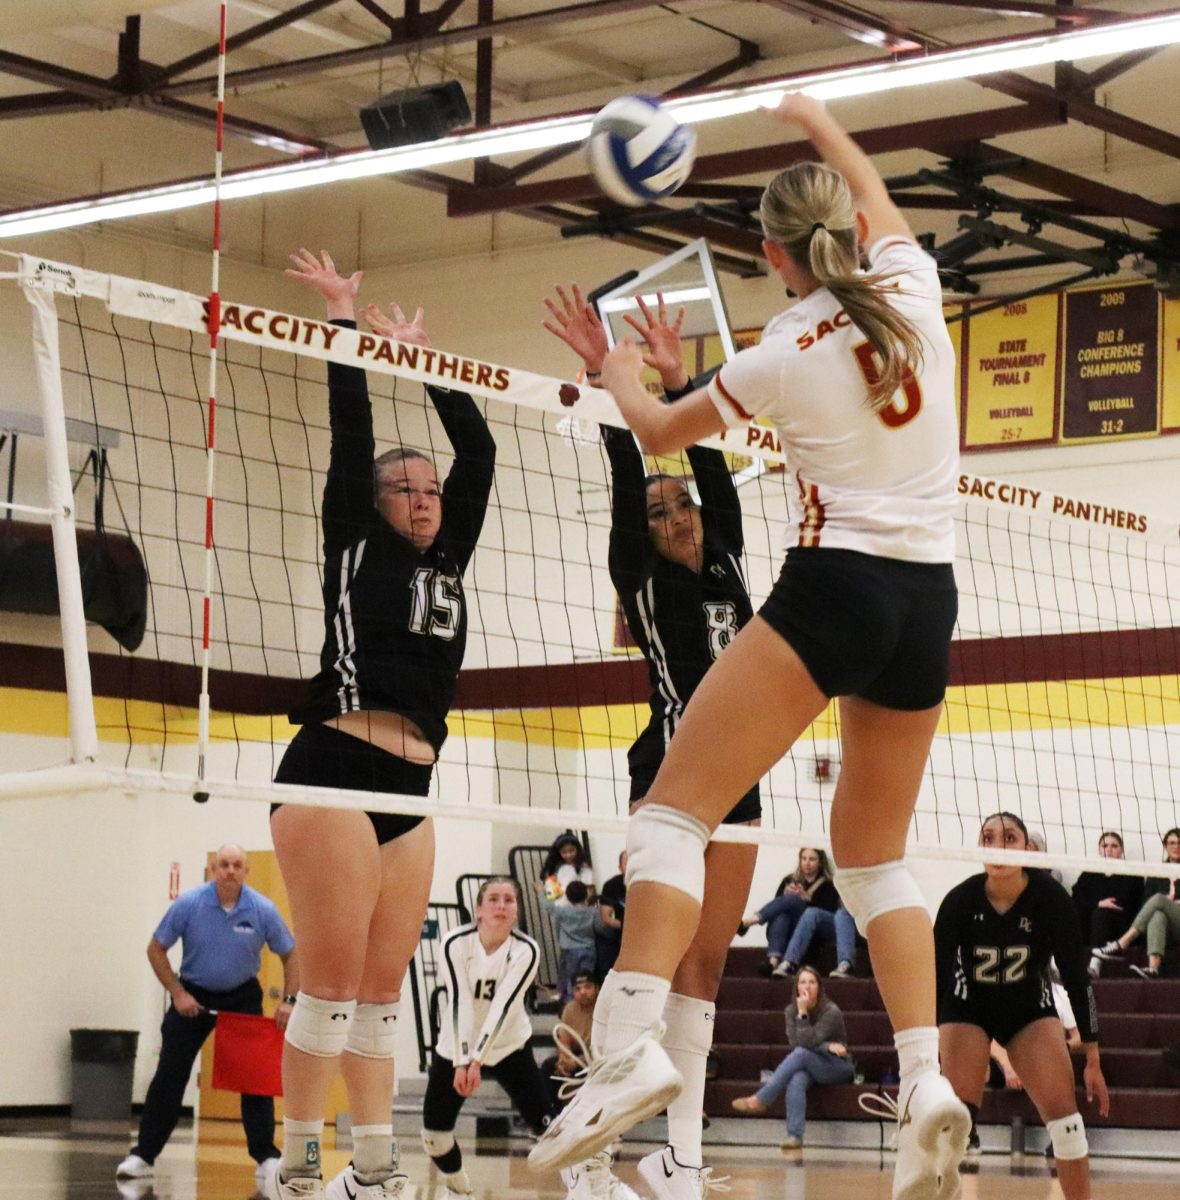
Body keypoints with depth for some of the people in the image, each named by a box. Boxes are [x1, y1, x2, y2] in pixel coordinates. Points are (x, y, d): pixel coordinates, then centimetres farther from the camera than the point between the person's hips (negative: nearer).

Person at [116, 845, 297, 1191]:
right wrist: (178, 994, -13)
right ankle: (143, 1155, 2)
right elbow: (156, 949, -6)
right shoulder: (188, 904, -16)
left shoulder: (263, 910, -14)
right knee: (169, 1076, -4)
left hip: (242, 997, 1)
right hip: (194, 995, 0)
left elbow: (290, 955, -2)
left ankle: (266, 1157, 2)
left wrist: (289, 1001, -12)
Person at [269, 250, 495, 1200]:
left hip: (411, 784, 6)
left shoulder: (448, 561, 19)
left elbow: (479, 452, 21)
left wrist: (423, 358, 25)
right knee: (333, 981, -9)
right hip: (334, 769, -6)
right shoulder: (357, 547, 6)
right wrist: (344, 318, 9)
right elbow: (350, 429, 3)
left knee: (384, 987, 6)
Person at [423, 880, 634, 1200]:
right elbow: (457, 1002, -23)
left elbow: (503, 1006, -26)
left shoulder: (525, 950, -17)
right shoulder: (455, 944, -17)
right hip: (455, 1046, 1)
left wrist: (477, 1060, -34)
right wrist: (461, 1062, -32)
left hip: (509, 1047, -1)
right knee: (434, 1129, -2)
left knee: (546, 1120, -15)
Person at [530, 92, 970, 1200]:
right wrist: (819, 122, 44)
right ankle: (925, 1081, -1)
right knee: (873, 856, 16)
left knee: (676, 808, -8)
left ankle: (630, 1043, -28)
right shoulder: (914, 297, 4)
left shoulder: (784, 357, -6)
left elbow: (659, 433, 13)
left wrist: (622, 380, 34)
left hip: (834, 589, -6)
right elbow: (881, 207, 29)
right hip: (928, 605, 6)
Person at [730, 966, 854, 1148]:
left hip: (838, 1067, -3)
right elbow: (795, 1043, -9)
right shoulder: (791, 1010, 0)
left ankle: (761, 1099, -37)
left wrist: (803, 1014, -25)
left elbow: (807, 1043, -22)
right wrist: (827, 1046, -19)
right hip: (807, 1065, 3)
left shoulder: (831, 1012, -15)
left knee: (800, 1054, -34)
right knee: (797, 1079, -35)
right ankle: (794, 1135, -46)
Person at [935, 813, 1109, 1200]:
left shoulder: (1049, 898, -24)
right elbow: (936, 980, -17)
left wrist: (1093, 1061, -13)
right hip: (968, 1007, 0)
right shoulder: (959, 902, -25)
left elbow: (1076, 977, -15)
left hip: (1030, 1007, 0)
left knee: (1062, 1109, -13)